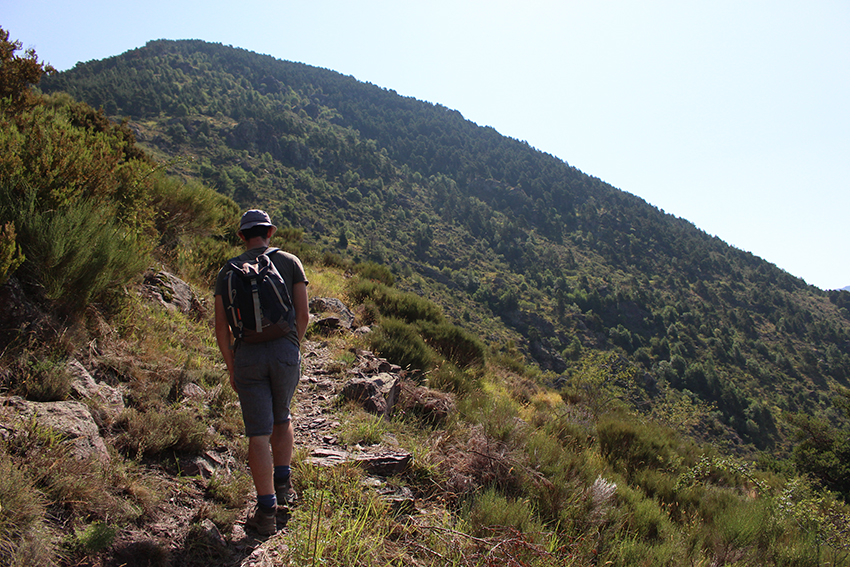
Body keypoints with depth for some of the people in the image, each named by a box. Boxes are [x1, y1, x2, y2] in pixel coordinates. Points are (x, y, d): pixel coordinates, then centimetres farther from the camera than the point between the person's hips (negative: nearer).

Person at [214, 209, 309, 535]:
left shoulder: (227, 272, 7)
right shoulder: (289, 262, 4)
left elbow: (221, 327, 4)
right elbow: (303, 315, 1)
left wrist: (231, 368, 11)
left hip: (248, 355, 0)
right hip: (285, 351, 0)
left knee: (258, 434, 2)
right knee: (282, 418, 24)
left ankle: (266, 511, 3)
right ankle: (283, 487, 26)